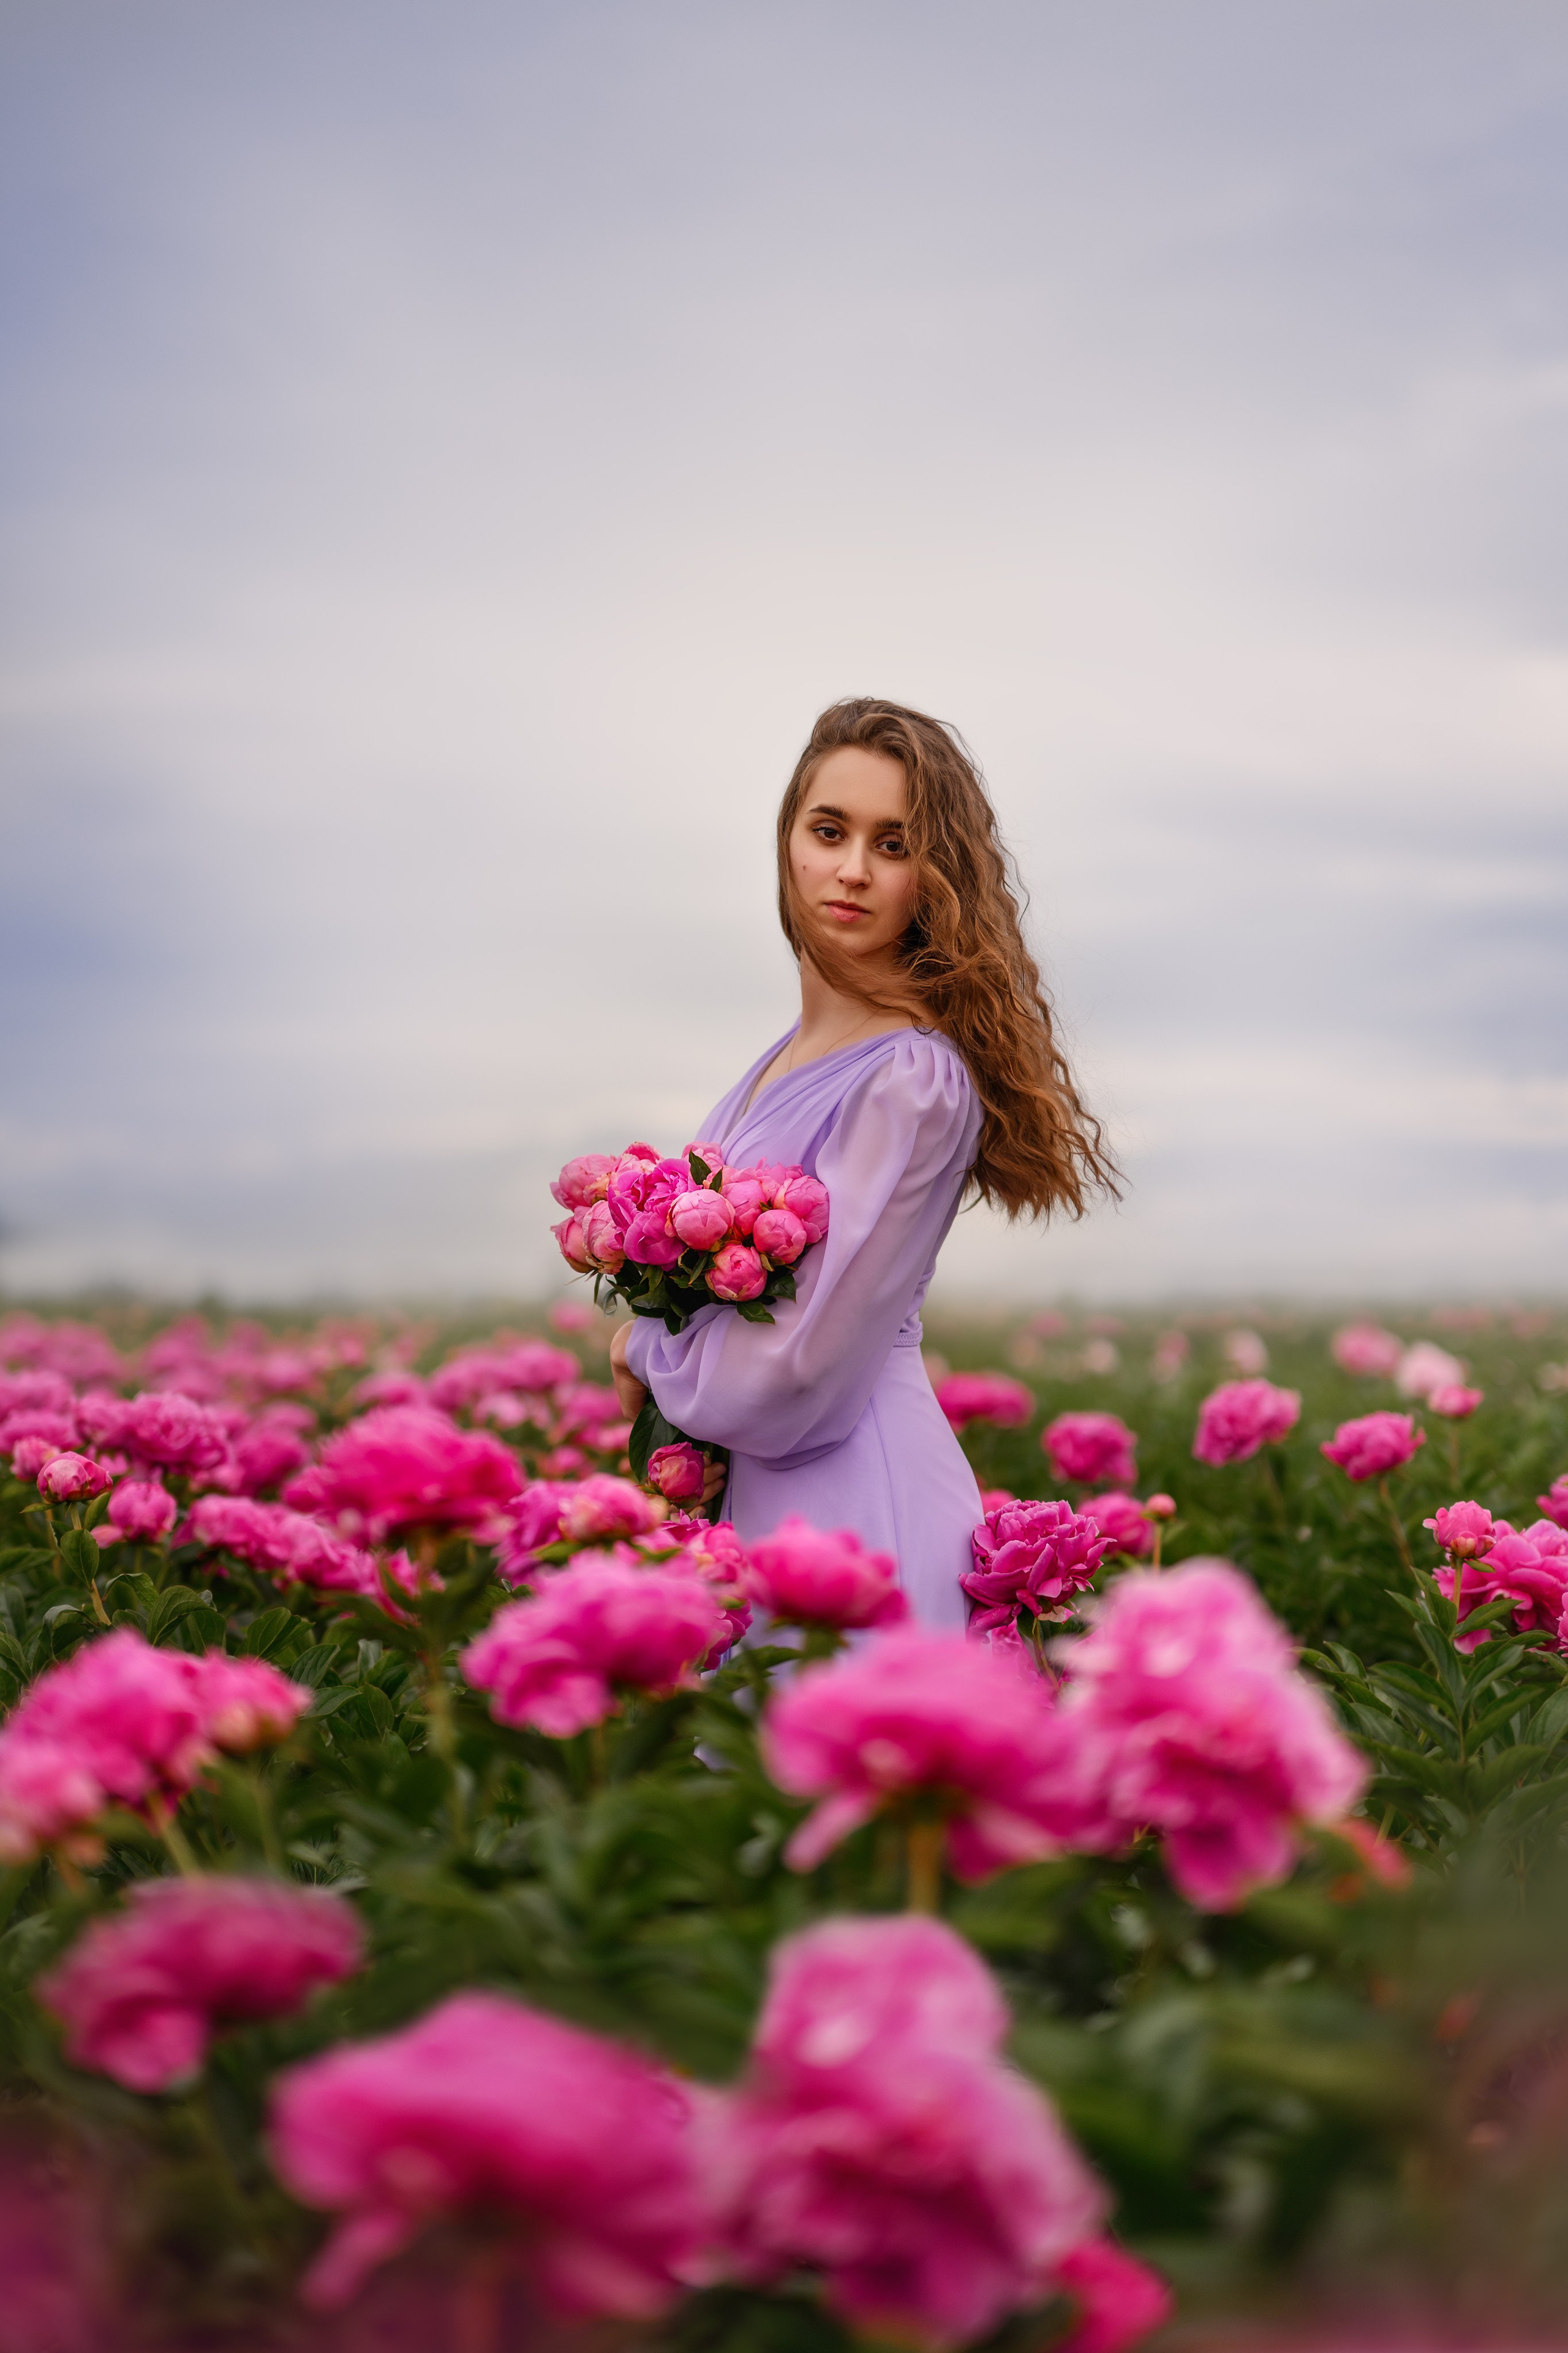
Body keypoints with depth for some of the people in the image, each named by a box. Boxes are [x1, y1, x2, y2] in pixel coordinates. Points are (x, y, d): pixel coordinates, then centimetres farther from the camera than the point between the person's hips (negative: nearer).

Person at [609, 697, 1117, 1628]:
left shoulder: (916, 1080, -19)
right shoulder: (792, 1054, 7)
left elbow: (793, 1373, -22)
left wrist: (647, 1345, -5)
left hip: (848, 1499, -8)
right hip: (749, 1494, 8)